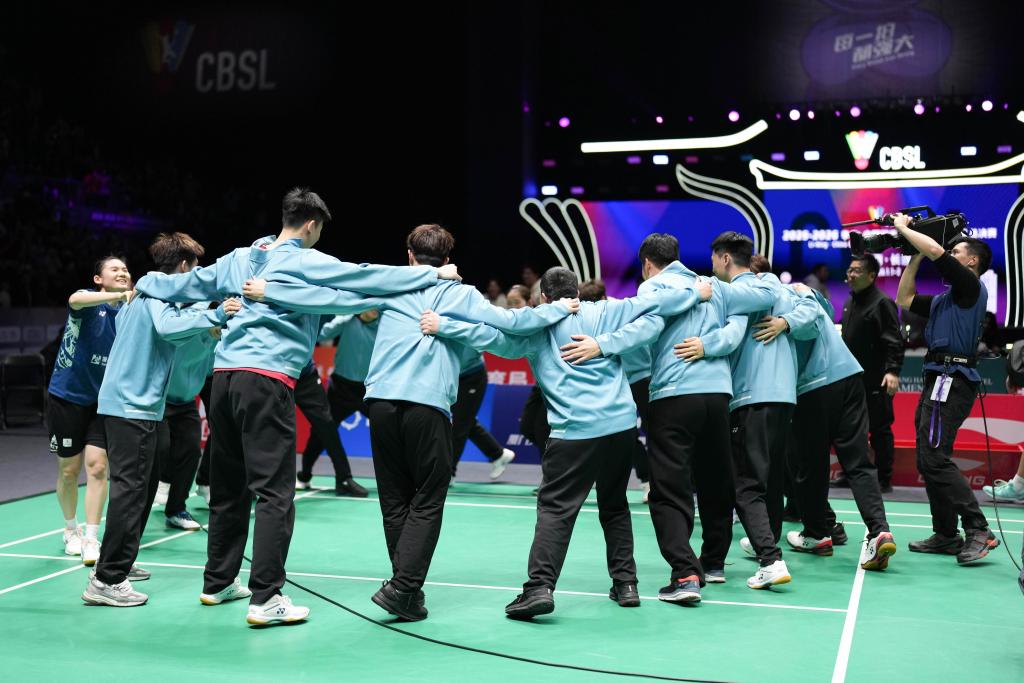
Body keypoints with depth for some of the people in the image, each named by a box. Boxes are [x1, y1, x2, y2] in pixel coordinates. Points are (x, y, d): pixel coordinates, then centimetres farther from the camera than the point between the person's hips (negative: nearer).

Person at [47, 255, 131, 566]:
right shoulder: (88, 301, -12)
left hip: (101, 401, 2)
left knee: (97, 467, -7)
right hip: (67, 397, -2)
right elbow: (75, 299, -35)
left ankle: (91, 540, 0)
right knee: (69, 469, 7)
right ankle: (71, 529, 29)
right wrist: (119, 296, -48)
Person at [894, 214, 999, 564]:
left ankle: (978, 529, -17)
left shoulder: (970, 287, -3)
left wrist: (903, 228, -2)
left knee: (934, 459, -17)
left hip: (952, 380, -10)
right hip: (938, 380, 10)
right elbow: (904, 299, 25)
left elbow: (936, 251, -15)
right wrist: (914, 257, 21)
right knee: (929, 460, 10)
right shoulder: (945, 300, 22)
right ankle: (946, 535, 14)